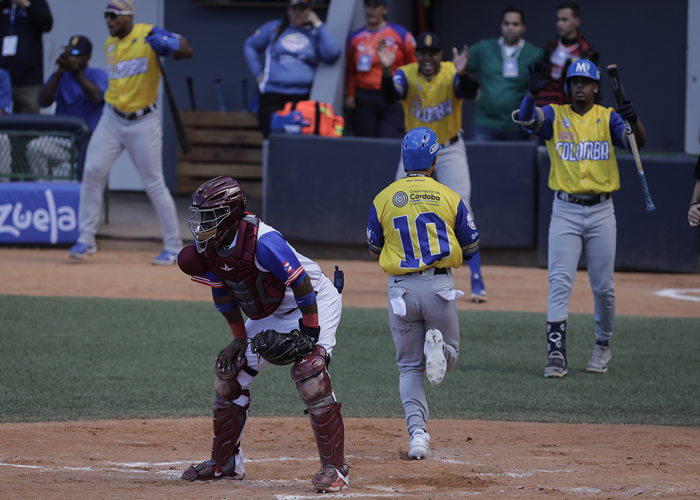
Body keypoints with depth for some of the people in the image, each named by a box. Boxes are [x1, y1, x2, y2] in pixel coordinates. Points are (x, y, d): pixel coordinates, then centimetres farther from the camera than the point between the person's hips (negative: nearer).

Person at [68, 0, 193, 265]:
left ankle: (173, 246, 8)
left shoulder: (149, 35, -11)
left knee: (154, 183, -3)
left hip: (143, 122, -5)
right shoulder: (110, 44, 8)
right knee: (92, 172, -6)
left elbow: (187, 51, -19)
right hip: (112, 120, 5)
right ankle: (86, 239, 3)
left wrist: (166, 43, -37)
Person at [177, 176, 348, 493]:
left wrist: (308, 333, -25)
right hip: (270, 313, 9)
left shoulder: (263, 242, -35)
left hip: (315, 303, -9)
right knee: (230, 370, 6)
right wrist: (240, 338, 6)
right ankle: (225, 462, 21)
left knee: (308, 371, -27)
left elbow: (302, 285, -30)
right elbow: (222, 294, 4)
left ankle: (334, 468, -22)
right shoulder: (207, 247, -10)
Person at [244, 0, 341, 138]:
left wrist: (318, 24, -3)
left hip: (304, 99, 0)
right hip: (273, 98, 0)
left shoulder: (315, 33, 9)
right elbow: (250, 46, 21)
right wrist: (257, 73, 9)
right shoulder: (273, 28, 12)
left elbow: (332, 55, -9)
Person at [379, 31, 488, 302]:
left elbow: (470, 92, -37)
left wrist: (461, 74, -58)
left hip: (450, 150, -2)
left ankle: (477, 282, -11)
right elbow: (389, 97, -32)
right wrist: (386, 70, -51)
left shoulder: (452, 74, -17)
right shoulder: (406, 75, -13)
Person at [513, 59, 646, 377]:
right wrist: (533, 92, -37)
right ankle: (556, 352, -13)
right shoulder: (555, 116, 2)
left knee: (603, 286, 6)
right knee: (560, 282, -10)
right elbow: (525, 118, -17)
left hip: (601, 211, 1)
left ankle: (603, 346, 26)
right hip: (565, 211, -1)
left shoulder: (608, 118, 3)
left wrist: (634, 119, -34)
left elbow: (638, 142, -12)